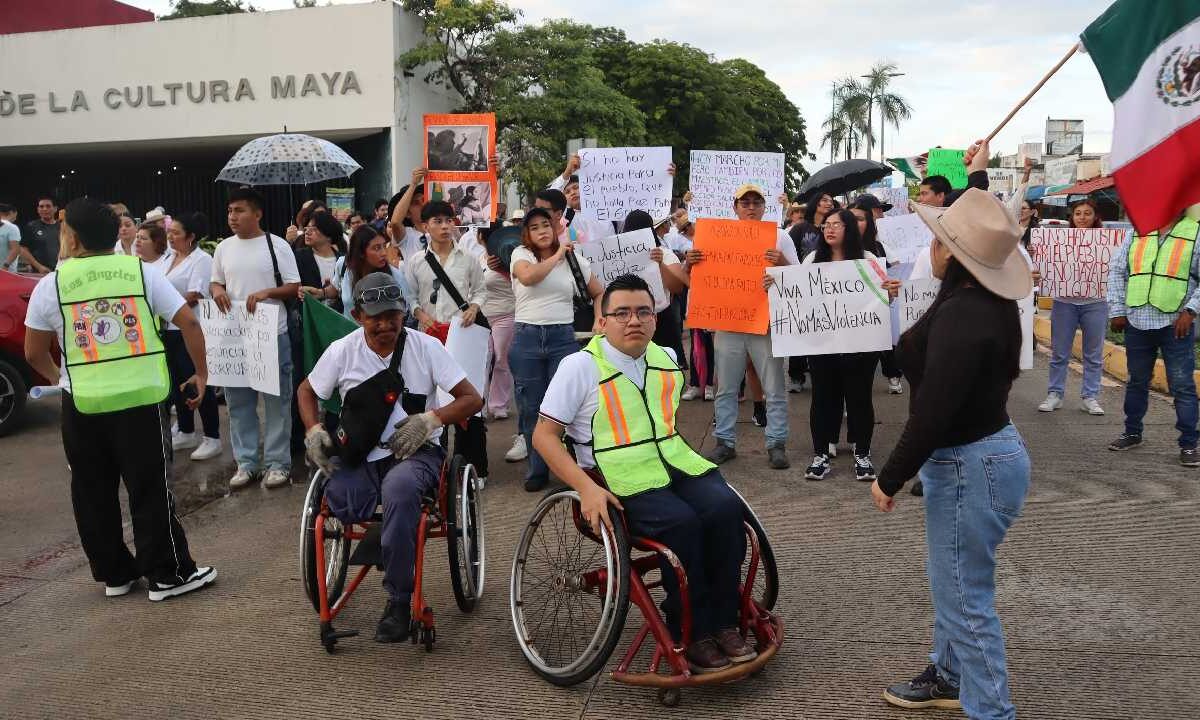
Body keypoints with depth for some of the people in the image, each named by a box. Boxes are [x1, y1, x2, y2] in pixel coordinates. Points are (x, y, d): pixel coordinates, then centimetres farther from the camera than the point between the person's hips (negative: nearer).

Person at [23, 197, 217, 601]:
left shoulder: (50, 284, 1)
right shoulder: (142, 271, 0)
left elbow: (34, 353, 7)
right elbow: (188, 322, -4)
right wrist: (201, 374, 6)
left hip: (82, 404, 1)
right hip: (141, 398, 0)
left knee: (92, 494, 14)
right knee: (150, 490, 6)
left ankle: (114, 574, 23)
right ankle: (168, 574, 12)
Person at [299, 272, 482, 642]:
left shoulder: (425, 347, -3)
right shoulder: (342, 351, 3)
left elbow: (472, 400, -2)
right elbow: (306, 391, 20)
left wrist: (431, 418, -19)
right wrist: (313, 431, 1)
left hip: (415, 451, -2)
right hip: (359, 455, 2)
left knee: (399, 486, -38)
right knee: (338, 500, -33)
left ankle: (399, 601, -22)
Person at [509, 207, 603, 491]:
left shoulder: (574, 259, 9)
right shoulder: (521, 254, 4)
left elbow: (598, 294, 16)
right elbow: (528, 277, -20)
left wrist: (599, 323, 0)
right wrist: (557, 255, -9)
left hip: (563, 337, 0)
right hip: (526, 337, 0)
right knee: (531, 407, 6)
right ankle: (537, 470, 19)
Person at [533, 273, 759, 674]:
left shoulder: (667, 359, 13)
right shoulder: (581, 366, -4)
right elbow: (544, 436, -6)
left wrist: (684, 453, 15)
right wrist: (586, 488, -19)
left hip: (675, 463, 5)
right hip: (620, 479, -5)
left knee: (725, 508, -23)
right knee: (681, 522, -30)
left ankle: (724, 624, -10)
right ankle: (691, 637, -14)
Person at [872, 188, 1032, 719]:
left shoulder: (962, 315, -27)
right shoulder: (986, 301, 5)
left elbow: (933, 412, -27)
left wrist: (889, 479, -19)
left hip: (970, 465, -11)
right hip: (982, 451, 11)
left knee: (967, 596, 3)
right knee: (951, 580, 25)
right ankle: (950, 676, 43)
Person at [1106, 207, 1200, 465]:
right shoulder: (1137, 232, 8)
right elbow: (1117, 272, 10)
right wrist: (1117, 311, 3)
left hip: (1175, 324, -3)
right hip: (1137, 322, 3)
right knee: (1137, 381, 16)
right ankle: (1132, 433, 30)